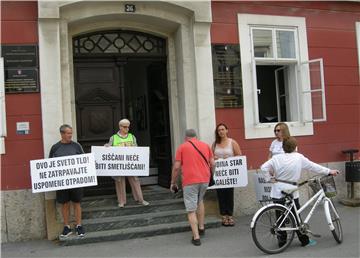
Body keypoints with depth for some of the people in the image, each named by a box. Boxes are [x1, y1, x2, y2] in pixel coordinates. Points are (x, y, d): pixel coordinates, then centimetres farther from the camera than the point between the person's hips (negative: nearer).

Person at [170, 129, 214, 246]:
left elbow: (176, 167, -2)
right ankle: (201, 227, 31)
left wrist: (173, 182, 7)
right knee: (200, 201, 29)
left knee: (191, 210, 2)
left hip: (190, 181, -4)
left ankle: (196, 237, -3)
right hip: (205, 179, 4)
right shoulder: (205, 145, 12)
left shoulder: (182, 147, 3)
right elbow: (212, 163, 9)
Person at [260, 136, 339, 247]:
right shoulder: (299, 157, -6)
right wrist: (329, 171, 11)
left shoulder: (276, 158, -3)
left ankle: (282, 242, 16)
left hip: (277, 193, 1)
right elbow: (314, 167, 1)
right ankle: (304, 240, 22)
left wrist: (269, 178, 3)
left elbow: (264, 167, -9)